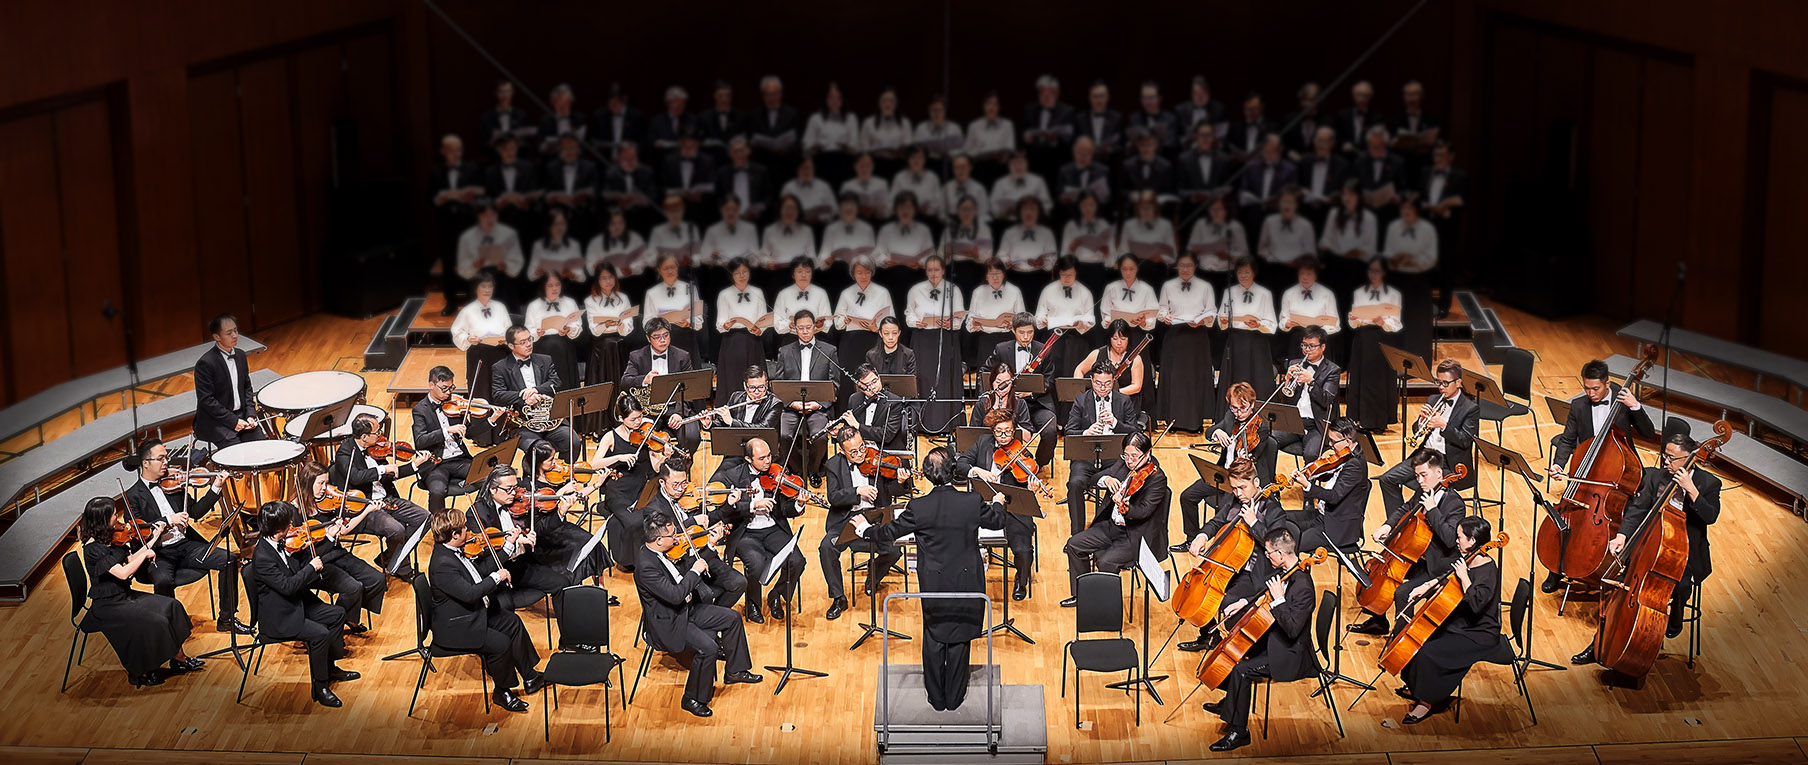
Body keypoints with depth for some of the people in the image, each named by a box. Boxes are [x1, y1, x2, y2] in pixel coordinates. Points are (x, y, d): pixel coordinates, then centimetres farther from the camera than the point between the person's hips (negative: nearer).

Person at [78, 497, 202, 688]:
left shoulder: (111, 538, 4)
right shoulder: (93, 548, -23)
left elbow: (130, 560, 13)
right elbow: (122, 573, -27)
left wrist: (152, 540, 9)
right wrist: (145, 554, -16)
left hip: (124, 595, 9)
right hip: (108, 606, -9)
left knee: (171, 606, -2)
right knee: (154, 623, -22)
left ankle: (179, 659, 5)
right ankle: (142, 672, -3)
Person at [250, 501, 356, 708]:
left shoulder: (282, 543, -1)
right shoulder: (262, 557, -27)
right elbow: (287, 586, -31)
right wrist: (311, 568, -20)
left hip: (298, 605, 10)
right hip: (278, 618, -10)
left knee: (337, 614, 11)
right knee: (320, 634, -24)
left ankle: (330, 668, 23)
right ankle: (320, 687, -8)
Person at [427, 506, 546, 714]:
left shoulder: (454, 551, 0)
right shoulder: (443, 564, -30)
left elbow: (479, 570, 12)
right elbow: (469, 593, -34)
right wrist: (496, 578, -23)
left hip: (476, 612, 11)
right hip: (455, 627, -11)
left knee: (512, 622, 13)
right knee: (501, 643, -20)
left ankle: (529, 677, 24)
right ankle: (502, 692, 4)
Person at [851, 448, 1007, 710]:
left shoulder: (918, 508, -17)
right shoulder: (972, 503, -15)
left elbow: (889, 532, -4)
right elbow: (997, 521, 5)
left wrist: (865, 529, 17)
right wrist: (997, 503, 28)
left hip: (933, 584, 0)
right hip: (966, 583, 0)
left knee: (934, 640, 16)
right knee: (960, 639, 14)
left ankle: (936, 698, 27)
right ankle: (955, 698, 25)